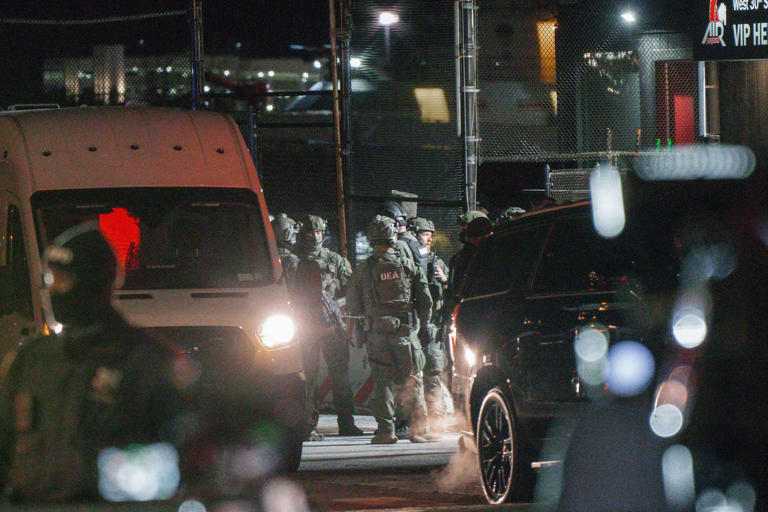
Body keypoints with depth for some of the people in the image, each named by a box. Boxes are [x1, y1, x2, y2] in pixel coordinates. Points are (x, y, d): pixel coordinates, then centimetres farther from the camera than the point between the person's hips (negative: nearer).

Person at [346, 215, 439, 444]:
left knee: (382, 382, 5)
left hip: (377, 331, 0)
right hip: (405, 331, 0)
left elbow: (353, 307, 5)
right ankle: (419, 428, 1)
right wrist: (423, 322, 18)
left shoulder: (362, 270, 1)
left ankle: (385, 429, 0)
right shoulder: (406, 266, 1)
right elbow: (425, 300, 3)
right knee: (413, 380, 4)